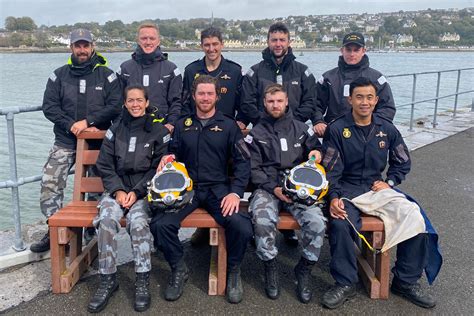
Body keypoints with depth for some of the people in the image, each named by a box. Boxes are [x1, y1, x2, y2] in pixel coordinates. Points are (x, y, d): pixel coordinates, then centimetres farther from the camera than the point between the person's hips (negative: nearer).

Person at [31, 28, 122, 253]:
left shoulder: (106, 75, 3)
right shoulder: (59, 75, 8)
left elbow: (115, 106, -7)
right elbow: (49, 106, 1)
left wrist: (88, 122, -15)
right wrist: (72, 125, -14)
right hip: (65, 141, 2)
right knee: (49, 183, -8)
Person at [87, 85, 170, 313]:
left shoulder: (159, 131, 5)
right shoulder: (115, 130, 13)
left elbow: (158, 168, 0)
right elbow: (104, 165, 8)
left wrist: (137, 191, -12)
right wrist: (118, 190, -8)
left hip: (145, 191, -2)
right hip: (117, 188, 2)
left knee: (138, 221, -32)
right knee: (106, 219, -28)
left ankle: (143, 282, -21)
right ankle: (108, 280, -17)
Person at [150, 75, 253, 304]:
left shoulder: (228, 125, 9)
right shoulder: (182, 125, 16)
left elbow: (242, 161, 3)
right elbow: (175, 154, 21)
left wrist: (236, 192, -10)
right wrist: (168, 158, -4)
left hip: (218, 188, -1)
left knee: (241, 225, -30)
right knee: (160, 224, -26)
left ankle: (233, 270, 1)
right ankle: (179, 269, 2)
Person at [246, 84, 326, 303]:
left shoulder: (301, 129, 16)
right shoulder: (256, 133, 11)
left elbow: (316, 150, 23)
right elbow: (253, 169, 4)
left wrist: (316, 153, -4)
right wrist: (274, 188, -11)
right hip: (267, 187, -1)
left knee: (317, 222, -27)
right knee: (262, 221, -33)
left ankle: (304, 270, -2)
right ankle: (270, 268, -7)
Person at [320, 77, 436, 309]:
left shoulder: (387, 129, 6)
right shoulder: (337, 129, -5)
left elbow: (403, 162, 16)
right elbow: (331, 170, -7)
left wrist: (389, 182, -1)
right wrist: (334, 198, -22)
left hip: (377, 186, 4)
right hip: (347, 188, -3)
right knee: (340, 224, -33)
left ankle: (406, 281, 6)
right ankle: (345, 284, -11)